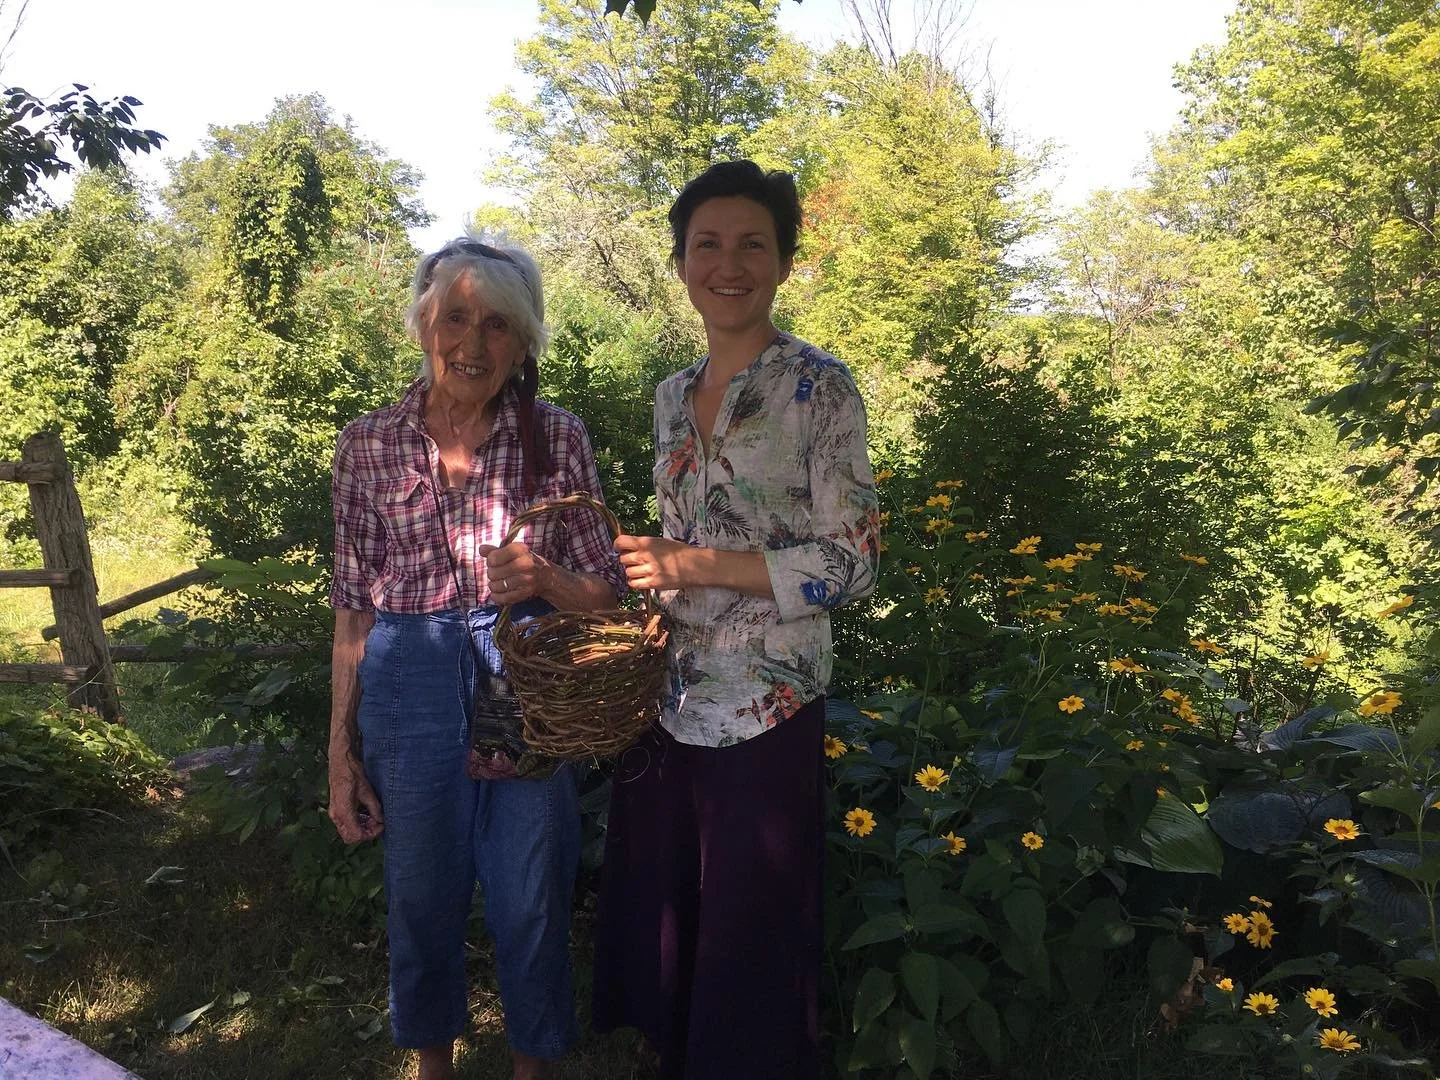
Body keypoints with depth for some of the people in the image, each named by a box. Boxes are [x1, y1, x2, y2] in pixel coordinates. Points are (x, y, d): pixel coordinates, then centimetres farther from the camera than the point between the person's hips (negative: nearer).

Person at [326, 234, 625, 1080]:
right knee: (423, 893, 16)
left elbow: (607, 592, 0)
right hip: (410, 687, 1)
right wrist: (342, 749, 2)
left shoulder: (560, 438, -5)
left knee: (532, 898, 11)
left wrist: (546, 579, -22)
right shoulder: (369, 445, -2)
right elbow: (354, 606, 2)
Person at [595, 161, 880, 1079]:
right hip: (669, 694, 6)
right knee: (657, 913, 16)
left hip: (764, 706, -6)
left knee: (750, 933, 7)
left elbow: (854, 562, -13)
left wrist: (691, 566, -17)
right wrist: (643, 574, 0)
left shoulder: (820, 387, -9)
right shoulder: (674, 395, 10)